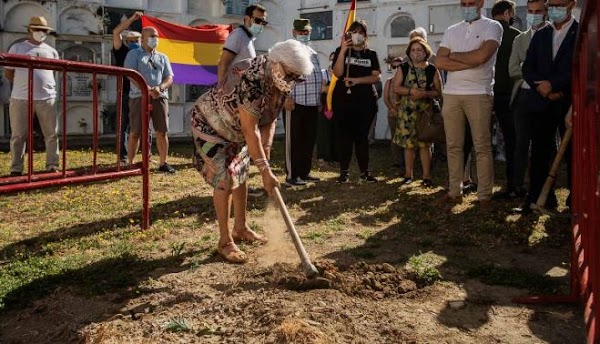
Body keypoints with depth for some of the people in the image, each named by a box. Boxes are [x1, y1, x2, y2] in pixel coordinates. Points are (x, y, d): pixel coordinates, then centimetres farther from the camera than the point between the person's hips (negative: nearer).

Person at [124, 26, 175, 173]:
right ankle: (130, 163, 2)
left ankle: (163, 163, 9)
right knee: (135, 132, -4)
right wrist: (147, 89, -21)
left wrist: (160, 88, -12)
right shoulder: (134, 54, 9)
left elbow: (169, 77, 10)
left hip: (160, 97, 3)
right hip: (139, 97, -3)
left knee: (162, 132, 0)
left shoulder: (162, 57, 20)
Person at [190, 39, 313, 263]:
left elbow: (270, 118, -4)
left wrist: (266, 149, -17)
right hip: (210, 122, -9)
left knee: (240, 174, 13)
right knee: (225, 177, -14)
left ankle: (240, 229, 28)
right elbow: (250, 132, -37)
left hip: (234, 129, 9)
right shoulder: (252, 84, -39)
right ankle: (225, 242, -5)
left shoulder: (281, 83, -13)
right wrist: (265, 171, -37)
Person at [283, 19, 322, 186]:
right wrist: (287, 97, -20)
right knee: (294, 140, -2)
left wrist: (319, 100, 20)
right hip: (296, 102, -7)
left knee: (309, 139, 11)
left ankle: (304, 172, 21)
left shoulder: (313, 53, 21)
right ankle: (292, 175, 4)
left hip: (312, 103, 8)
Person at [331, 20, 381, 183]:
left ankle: (364, 171, 8)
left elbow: (376, 77, 0)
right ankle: (344, 171, 3)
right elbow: (338, 73, -8)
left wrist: (357, 80, -13)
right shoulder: (341, 51, 7)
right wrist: (343, 50, -14)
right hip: (343, 99, -1)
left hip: (365, 101, 1)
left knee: (362, 136, 3)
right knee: (344, 135, -2)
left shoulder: (371, 54, 11)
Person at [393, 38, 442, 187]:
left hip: (425, 111, -1)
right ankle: (408, 174, 14)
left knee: (425, 144, -2)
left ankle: (427, 176, 3)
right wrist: (411, 91, -15)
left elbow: (438, 92, 1)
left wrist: (425, 93, -17)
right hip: (407, 111, 1)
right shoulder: (403, 68, 7)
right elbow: (396, 88, -1)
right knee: (408, 144, 4)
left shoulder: (432, 70, 4)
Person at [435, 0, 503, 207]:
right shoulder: (451, 31, 14)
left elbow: (481, 56, -16)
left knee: (482, 146, -2)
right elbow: (440, 62, 1)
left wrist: (453, 55, -1)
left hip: (479, 94, -4)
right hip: (451, 94, 5)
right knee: (453, 146, 7)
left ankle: (484, 194, 2)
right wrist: (471, 63, -9)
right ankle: (454, 191, 14)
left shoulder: (492, 27, 2)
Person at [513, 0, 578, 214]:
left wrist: (552, 84, -14)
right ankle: (535, 199, 6)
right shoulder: (541, 35, 13)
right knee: (539, 153, 2)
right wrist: (544, 89, -7)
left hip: (569, 103, -3)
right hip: (542, 102, 3)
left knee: (573, 154, 4)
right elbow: (527, 68, 8)